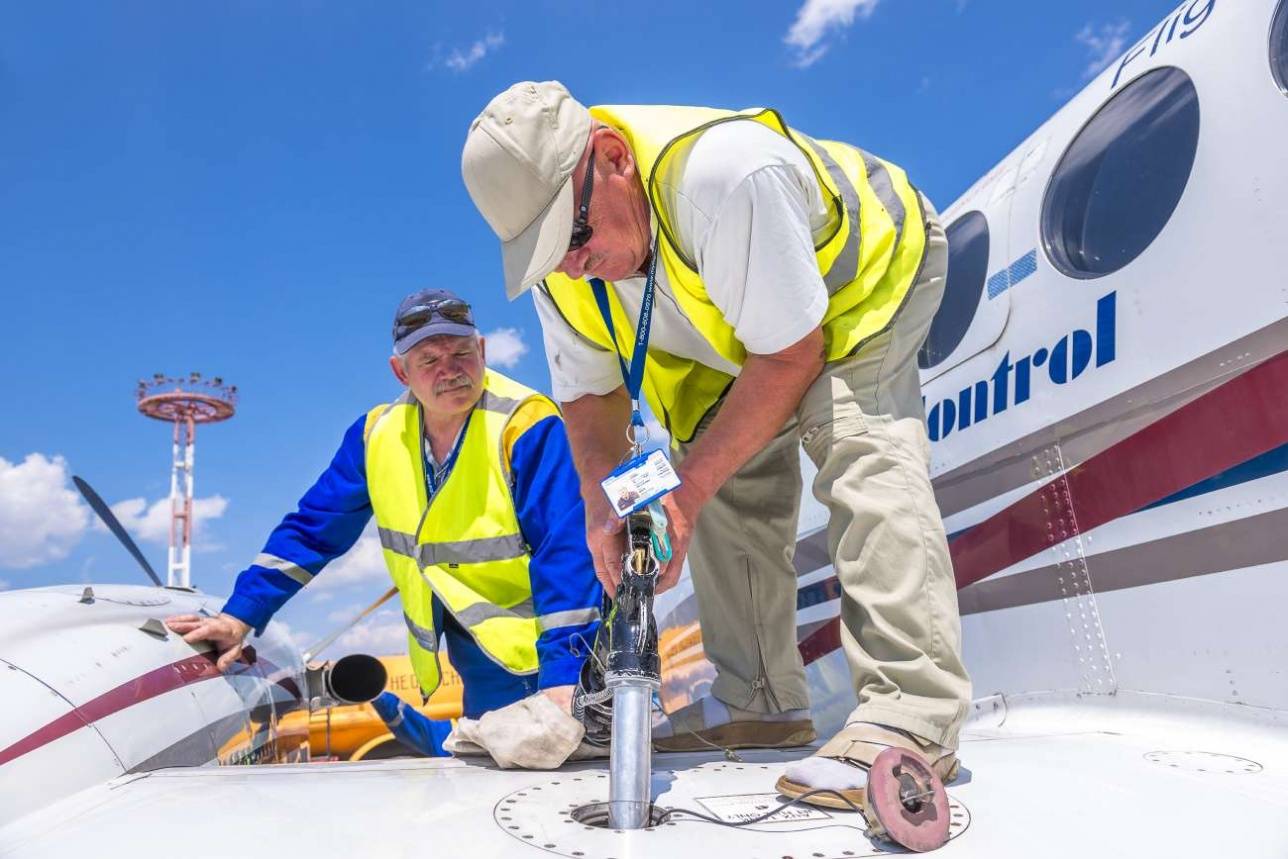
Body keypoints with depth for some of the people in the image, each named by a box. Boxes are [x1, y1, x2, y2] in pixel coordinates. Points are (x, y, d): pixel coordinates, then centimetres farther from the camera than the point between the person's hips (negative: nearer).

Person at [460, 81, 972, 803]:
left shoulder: (726, 173, -43)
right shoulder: (560, 263, -20)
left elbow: (792, 356, -35)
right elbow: (590, 393, -7)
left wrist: (685, 490, -33)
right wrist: (604, 508, -24)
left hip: (868, 271, -6)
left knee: (859, 446, -30)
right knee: (729, 483, -3)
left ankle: (914, 713, -31)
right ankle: (762, 701, 7)